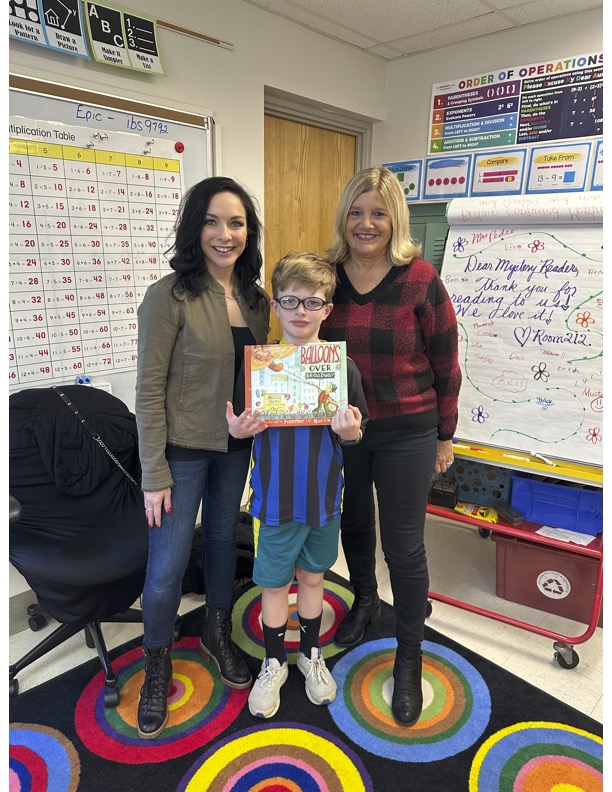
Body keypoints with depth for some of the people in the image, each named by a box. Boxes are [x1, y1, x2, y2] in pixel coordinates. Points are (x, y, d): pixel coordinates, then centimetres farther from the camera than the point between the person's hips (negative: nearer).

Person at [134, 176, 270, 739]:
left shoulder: (254, 299, 3)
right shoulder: (169, 296, -16)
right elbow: (149, 390, -15)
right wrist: (154, 474, -15)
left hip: (236, 445, 6)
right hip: (183, 447, -5)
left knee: (223, 538, 21)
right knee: (169, 562, 3)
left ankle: (218, 635, 45)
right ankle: (157, 669, 30)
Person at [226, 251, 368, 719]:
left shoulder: (343, 367, -7)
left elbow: (354, 436, 0)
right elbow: (243, 427, 1)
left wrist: (349, 431, -22)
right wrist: (238, 430, -20)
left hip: (323, 497, 1)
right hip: (275, 499, -1)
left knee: (312, 576, 20)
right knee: (274, 582, 14)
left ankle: (311, 653, 44)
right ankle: (274, 662, 38)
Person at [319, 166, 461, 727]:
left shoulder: (419, 278, -10)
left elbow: (446, 364, -4)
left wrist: (445, 435, -1)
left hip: (406, 434, -3)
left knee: (403, 545, 6)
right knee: (354, 522, 21)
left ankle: (409, 658, 28)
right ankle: (364, 599, 51)